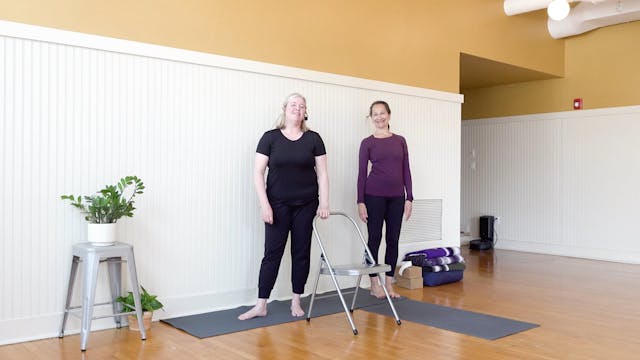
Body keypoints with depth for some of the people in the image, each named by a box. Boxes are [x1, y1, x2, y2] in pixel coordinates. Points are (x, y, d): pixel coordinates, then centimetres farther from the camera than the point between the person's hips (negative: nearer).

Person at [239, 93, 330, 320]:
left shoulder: (313, 139, 4)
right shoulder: (270, 138, -1)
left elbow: (322, 173, 4)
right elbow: (258, 173, -3)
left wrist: (324, 203, -4)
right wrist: (264, 204, -10)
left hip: (306, 205, 2)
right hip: (278, 205, -1)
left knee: (301, 252, 8)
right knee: (272, 252, 0)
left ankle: (296, 301, 20)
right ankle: (261, 305, 6)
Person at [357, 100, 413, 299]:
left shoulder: (400, 140, 9)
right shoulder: (367, 143, 0)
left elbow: (406, 171, 8)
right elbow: (362, 173, -3)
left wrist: (409, 197, 2)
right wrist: (360, 202, -8)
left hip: (396, 196, 4)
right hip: (374, 195, -3)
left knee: (393, 240, 7)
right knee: (375, 238, 2)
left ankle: (389, 284, 17)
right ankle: (374, 284, 14)